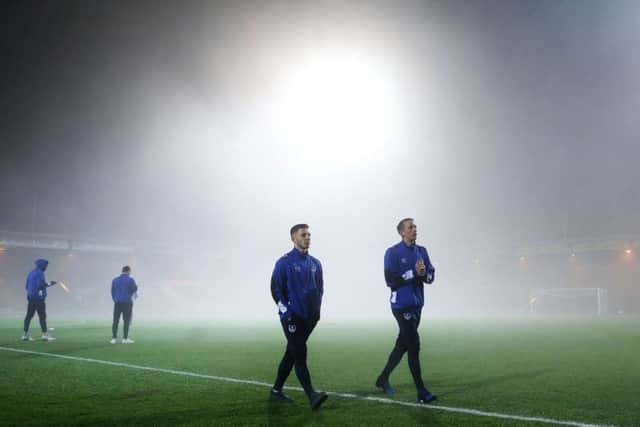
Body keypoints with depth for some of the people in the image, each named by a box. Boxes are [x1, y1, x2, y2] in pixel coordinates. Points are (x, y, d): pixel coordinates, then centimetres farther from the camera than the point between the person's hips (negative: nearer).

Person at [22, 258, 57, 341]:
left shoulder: (31, 273, 17)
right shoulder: (39, 273, -9)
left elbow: (27, 286, 19)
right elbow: (41, 284, -19)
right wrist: (49, 284, -5)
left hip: (30, 297, 9)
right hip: (38, 297, -9)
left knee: (29, 315, 8)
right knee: (42, 316, -8)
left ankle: (25, 335, 9)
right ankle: (45, 334, -11)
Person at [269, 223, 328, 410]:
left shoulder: (315, 263, 12)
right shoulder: (284, 262, -6)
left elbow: (320, 288, 19)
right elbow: (276, 289, -7)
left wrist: (316, 310, 8)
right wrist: (286, 312, -13)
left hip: (309, 318, 6)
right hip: (292, 318, -6)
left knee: (292, 353, 13)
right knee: (300, 355, -12)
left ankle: (276, 391, 24)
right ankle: (311, 396, -17)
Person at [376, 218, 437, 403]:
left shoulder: (422, 251, 11)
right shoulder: (393, 253, -9)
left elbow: (431, 276, 8)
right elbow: (391, 280, -16)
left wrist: (424, 273, -14)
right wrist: (414, 273, -18)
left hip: (417, 304, 7)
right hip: (401, 305, -7)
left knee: (403, 344, 14)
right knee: (414, 346, -9)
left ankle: (383, 379, 31)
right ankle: (421, 393, -5)